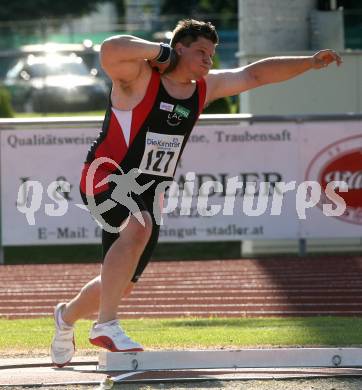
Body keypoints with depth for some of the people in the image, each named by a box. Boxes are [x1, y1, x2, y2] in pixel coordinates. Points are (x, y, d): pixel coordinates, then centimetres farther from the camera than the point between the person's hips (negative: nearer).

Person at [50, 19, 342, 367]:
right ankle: (106, 325, -36)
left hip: (148, 194, 8)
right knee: (137, 227, -38)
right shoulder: (139, 77, -13)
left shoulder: (204, 87, 9)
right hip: (106, 179, -8)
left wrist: (309, 63, 16)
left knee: (121, 285, 13)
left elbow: (255, 74, 17)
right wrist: (159, 51, -21)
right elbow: (110, 49, -34)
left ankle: (67, 315, 44)